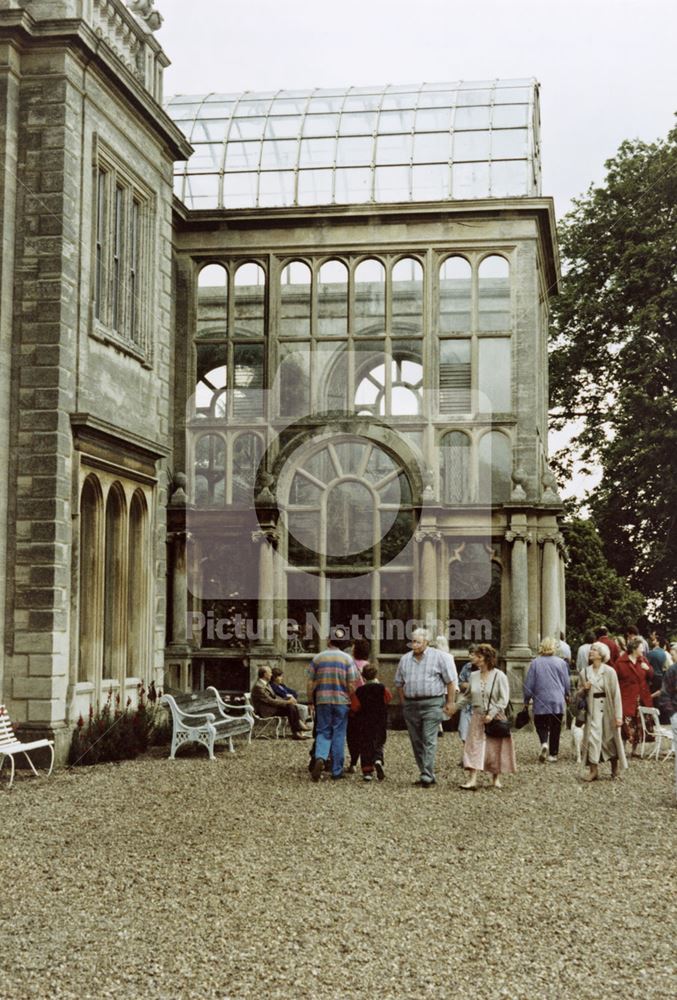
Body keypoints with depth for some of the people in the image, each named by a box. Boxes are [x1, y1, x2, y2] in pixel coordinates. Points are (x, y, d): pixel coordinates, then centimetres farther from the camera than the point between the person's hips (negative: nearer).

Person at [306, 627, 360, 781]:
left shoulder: (317, 658, 3)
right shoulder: (347, 659, -2)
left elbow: (310, 682, 3)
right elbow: (352, 684, -5)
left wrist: (310, 701, 11)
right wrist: (353, 702, 6)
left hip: (322, 701, 1)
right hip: (341, 701, -1)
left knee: (323, 732, 8)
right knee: (339, 735, 6)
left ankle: (320, 758, -20)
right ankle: (336, 772, 9)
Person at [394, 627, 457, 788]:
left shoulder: (439, 657, -4)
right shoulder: (405, 659, 10)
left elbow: (451, 681, -3)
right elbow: (399, 683, 20)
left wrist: (450, 702, -6)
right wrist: (403, 702, 12)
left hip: (432, 704, -6)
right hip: (410, 705, 6)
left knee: (429, 741, -11)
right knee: (416, 742, 8)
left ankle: (427, 777, -15)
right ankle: (426, 774, 17)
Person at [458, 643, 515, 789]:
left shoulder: (499, 676, -7)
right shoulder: (474, 676, 6)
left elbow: (504, 699, -9)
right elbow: (469, 696, 15)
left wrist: (492, 714, -17)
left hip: (495, 718, -3)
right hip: (477, 717, 3)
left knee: (495, 747, 6)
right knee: (474, 746, -8)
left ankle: (496, 778, 23)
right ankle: (472, 779, -14)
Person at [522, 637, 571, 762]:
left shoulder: (535, 663, -4)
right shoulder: (561, 662, -1)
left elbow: (528, 685, -1)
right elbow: (567, 683, 7)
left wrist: (526, 700, 11)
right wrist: (566, 695, 27)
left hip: (541, 701, -1)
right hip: (558, 701, 1)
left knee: (540, 724, 10)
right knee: (555, 727, 10)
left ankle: (544, 743, -17)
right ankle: (553, 754, 12)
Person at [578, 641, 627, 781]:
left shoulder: (609, 671, -6)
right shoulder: (585, 672, 7)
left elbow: (616, 694, -8)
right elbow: (579, 692, 17)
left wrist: (618, 715, -12)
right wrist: (584, 688, -7)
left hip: (607, 708, -3)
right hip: (591, 709, 3)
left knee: (610, 739, 6)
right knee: (592, 736, -7)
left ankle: (615, 768, 26)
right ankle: (593, 769, -2)